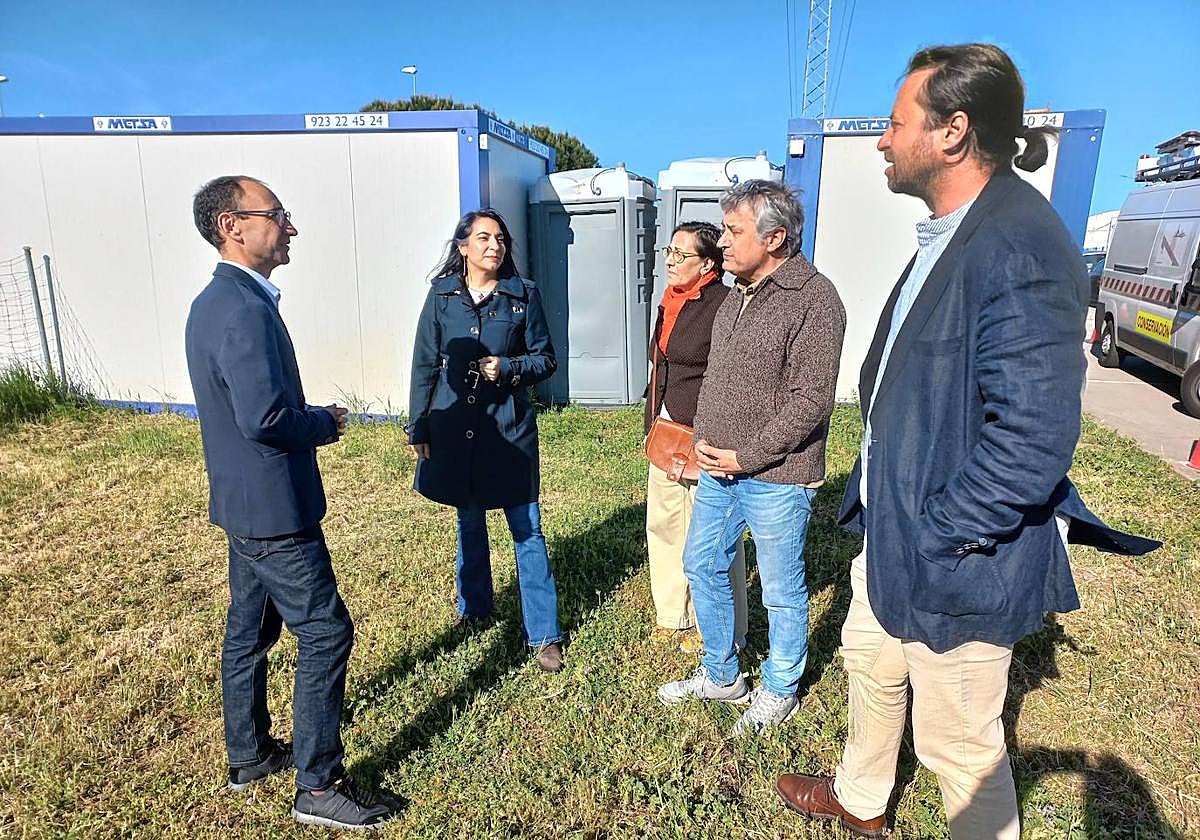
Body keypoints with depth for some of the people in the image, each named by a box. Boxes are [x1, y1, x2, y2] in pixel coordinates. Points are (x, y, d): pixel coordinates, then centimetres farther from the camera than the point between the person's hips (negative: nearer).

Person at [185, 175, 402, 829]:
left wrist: (312, 418, 6)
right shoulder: (243, 308, -22)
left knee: (250, 627, 20)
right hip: (273, 506, -10)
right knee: (325, 632, 0)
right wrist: (327, 424, -12)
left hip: (243, 500, 11)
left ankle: (249, 756, 37)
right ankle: (319, 786, 13)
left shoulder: (217, 300, 11)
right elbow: (265, 417, -30)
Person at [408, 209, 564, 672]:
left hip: (509, 426, -2)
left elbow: (546, 359, 3)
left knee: (527, 530, 0)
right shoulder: (442, 295, 2)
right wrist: (419, 427, 4)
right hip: (455, 426, 2)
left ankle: (544, 634, 11)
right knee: (469, 522, 17)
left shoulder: (523, 295, -1)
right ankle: (474, 607, 39)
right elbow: (425, 364, 5)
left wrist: (509, 368, -17)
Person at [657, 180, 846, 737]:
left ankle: (779, 691, 33)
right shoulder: (736, 296, 11)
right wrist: (703, 439, 3)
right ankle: (721, 675, 37)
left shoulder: (813, 299, -16)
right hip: (718, 466, 9)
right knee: (702, 566, 17)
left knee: (782, 590, 9)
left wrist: (747, 456, -17)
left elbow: (811, 399, -20)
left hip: (776, 477, -8)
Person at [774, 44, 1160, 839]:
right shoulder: (949, 236, 7)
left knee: (958, 742, 11)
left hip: (955, 561, -10)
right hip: (894, 528, 10)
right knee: (870, 661, 27)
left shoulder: (1021, 248, -25)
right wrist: (882, 502, 13)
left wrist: (931, 538, -20)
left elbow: (1033, 437, -29)